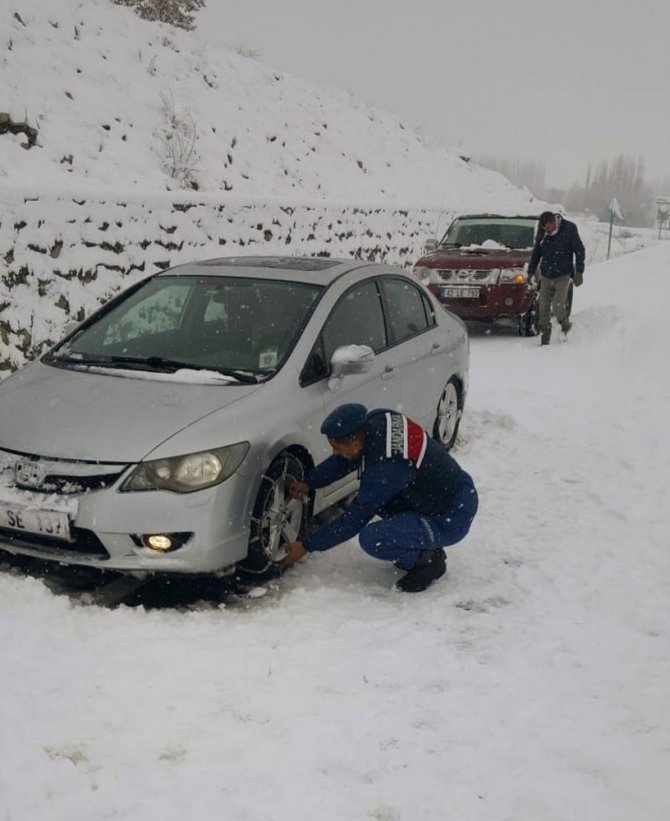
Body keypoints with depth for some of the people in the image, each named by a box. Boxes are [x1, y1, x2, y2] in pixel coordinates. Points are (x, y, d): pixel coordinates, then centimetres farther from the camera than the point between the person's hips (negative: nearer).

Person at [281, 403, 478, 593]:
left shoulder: (385, 468, -31)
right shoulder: (377, 421, -9)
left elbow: (354, 519, -20)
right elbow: (342, 461, 9)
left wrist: (307, 547, -11)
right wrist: (308, 483, -1)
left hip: (452, 518, -9)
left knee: (371, 539, -24)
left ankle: (427, 560, 2)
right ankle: (422, 549, 16)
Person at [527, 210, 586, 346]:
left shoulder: (569, 228, -7)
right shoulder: (542, 232, 4)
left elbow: (579, 250, -2)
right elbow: (536, 253, 15)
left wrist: (579, 272, -5)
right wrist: (531, 272, 12)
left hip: (563, 276, -4)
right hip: (546, 277, 4)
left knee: (558, 307, -13)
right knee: (544, 310, -1)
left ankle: (566, 325, 19)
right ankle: (544, 341, 8)